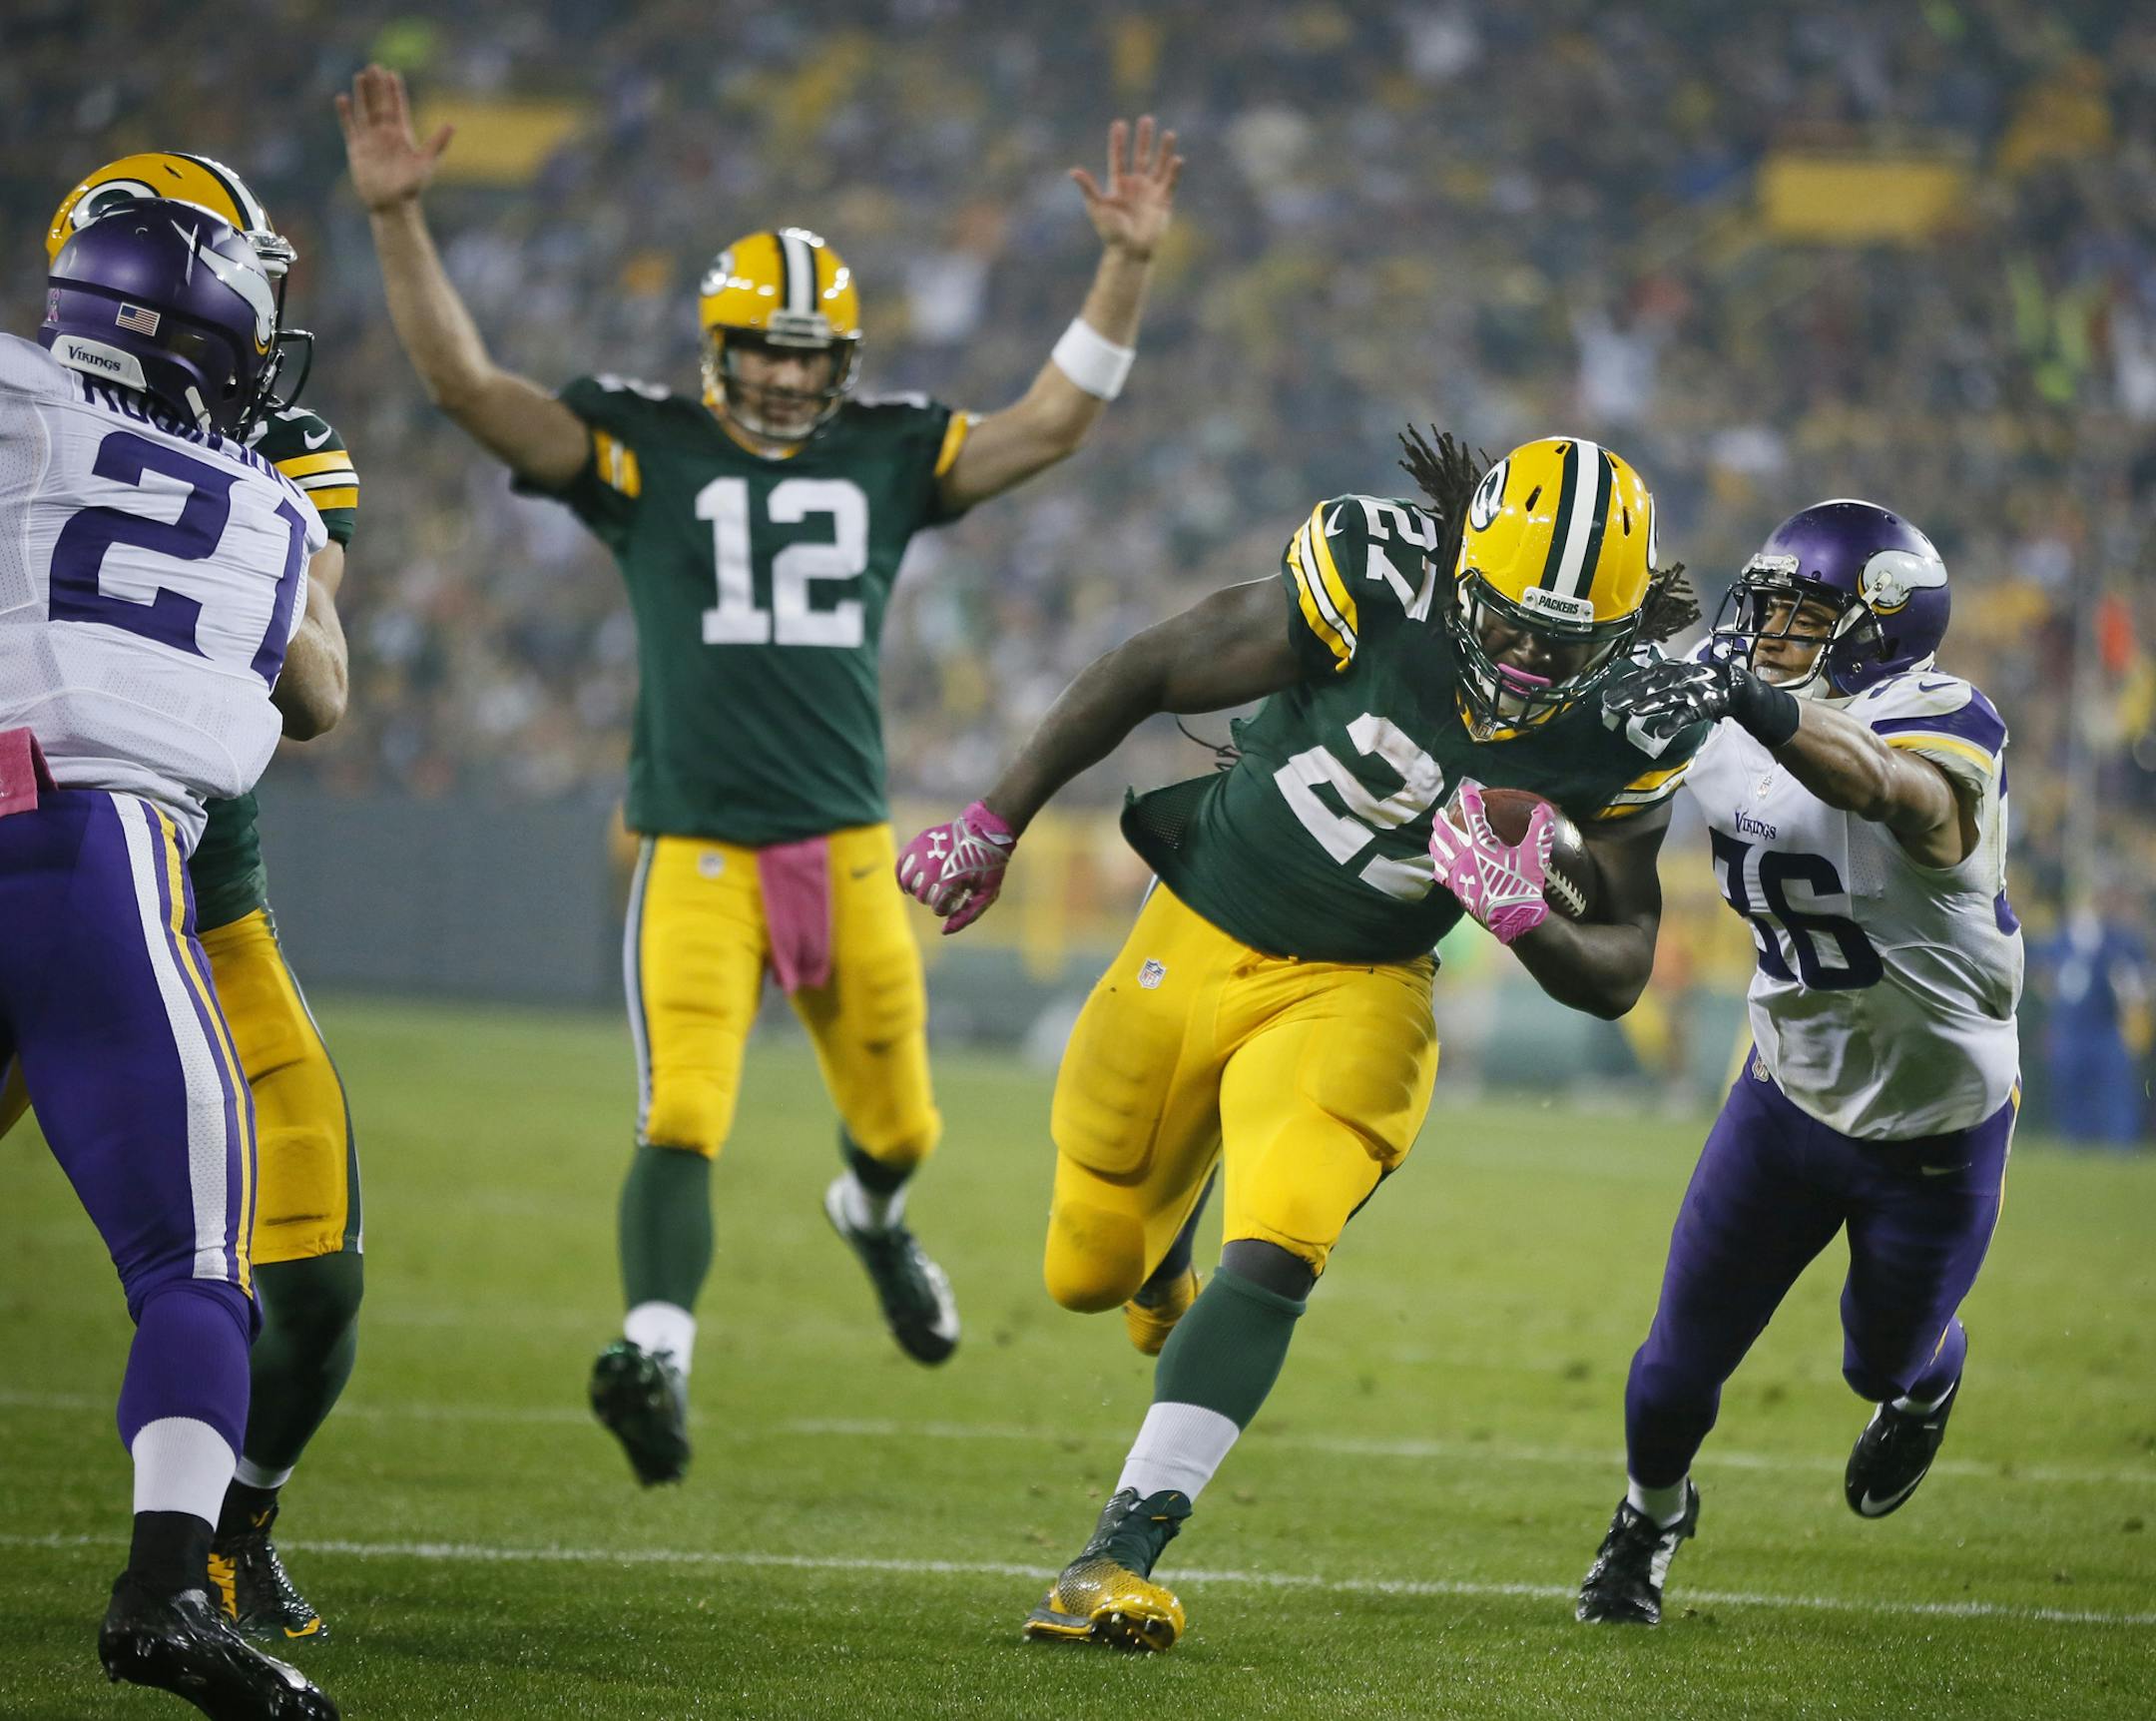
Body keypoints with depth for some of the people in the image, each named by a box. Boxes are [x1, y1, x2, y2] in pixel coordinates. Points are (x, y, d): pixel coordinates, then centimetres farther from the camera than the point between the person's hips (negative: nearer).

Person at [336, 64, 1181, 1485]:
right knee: (684, 1118, -20)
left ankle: (873, 1211, 51)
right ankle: (657, 1357, -29)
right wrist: (397, 217, -19)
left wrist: (1129, 262, -2)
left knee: (898, 1121, 16)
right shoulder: (646, 451, -1)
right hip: (697, 847, -3)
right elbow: (467, 383, -9)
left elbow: (1055, 421, 7)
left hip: (847, 844, 3)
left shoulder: (888, 458, 7)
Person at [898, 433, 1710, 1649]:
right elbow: (1149, 675, -11)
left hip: (1353, 993, 0)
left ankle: (1123, 1555, -22)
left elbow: (1619, 977, -8)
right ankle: (1166, 1257, 52)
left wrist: (1525, 918, -31)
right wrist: (993, 826, -2)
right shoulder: (1375, 588, -26)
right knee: (1090, 1272, 13)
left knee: (1274, 1255, -24)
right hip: (1197, 940, 0)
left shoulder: (1625, 736, -17)